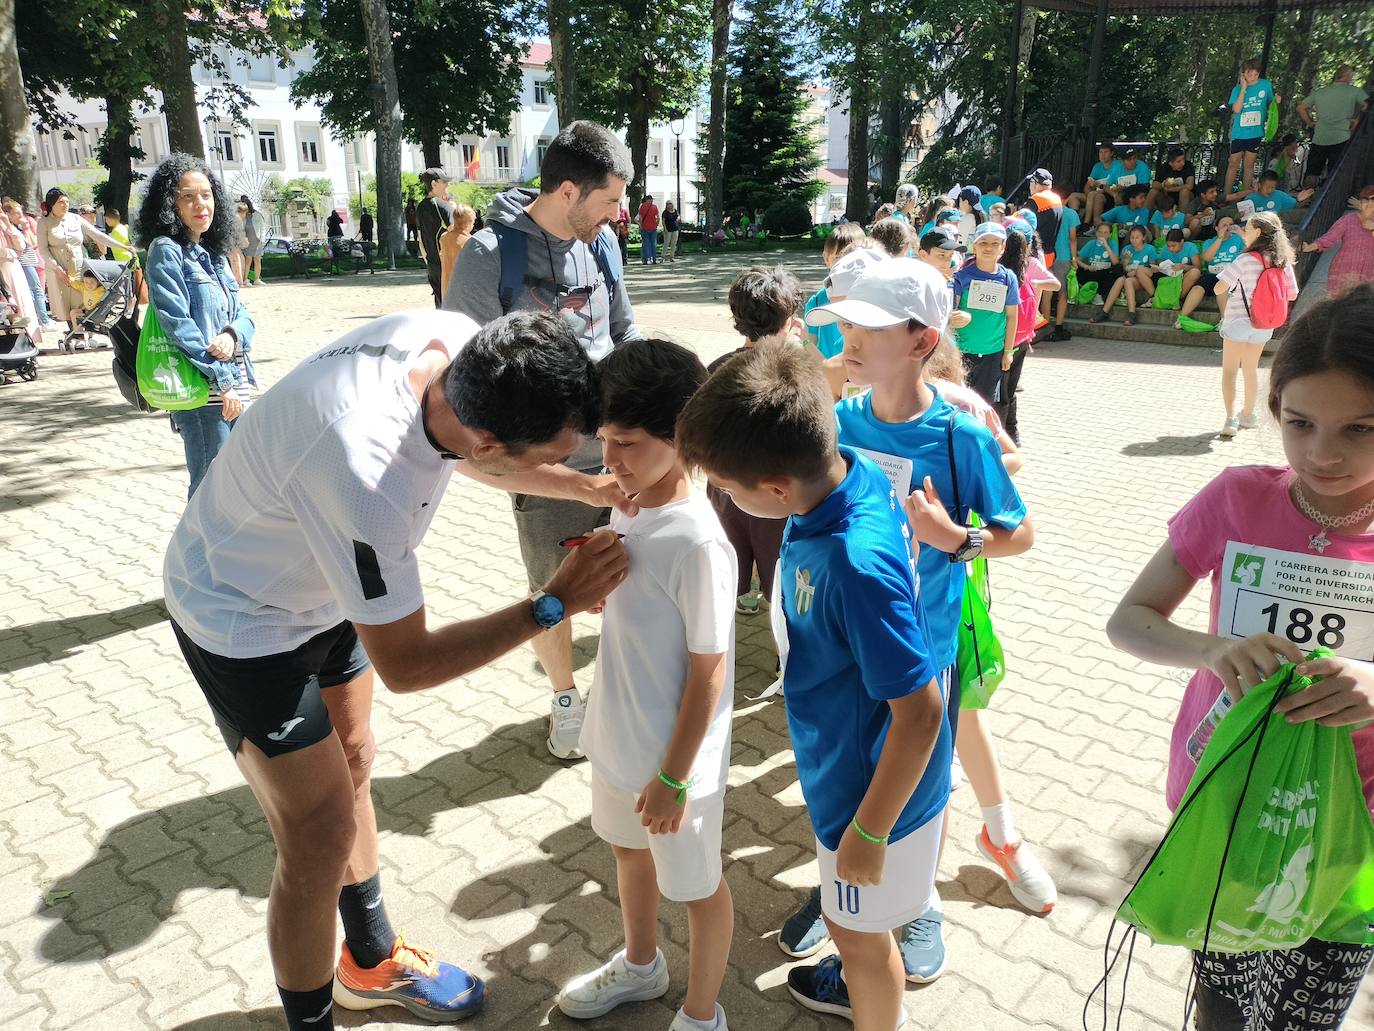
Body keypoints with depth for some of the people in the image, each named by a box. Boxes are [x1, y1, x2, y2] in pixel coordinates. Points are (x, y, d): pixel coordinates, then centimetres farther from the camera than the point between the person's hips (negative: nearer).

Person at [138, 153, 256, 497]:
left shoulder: (214, 254, 17)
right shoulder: (166, 250, -6)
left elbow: (241, 312, 14)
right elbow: (179, 325, -15)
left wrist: (233, 335, -11)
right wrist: (224, 380, -17)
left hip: (236, 386, 8)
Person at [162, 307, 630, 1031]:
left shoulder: (461, 342, -23)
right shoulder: (367, 480, -44)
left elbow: (469, 459, 2)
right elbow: (404, 664, -28)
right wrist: (551, 605, -28)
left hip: (321, 586, 8)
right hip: (243, 620, -8)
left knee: (352, 764, 22)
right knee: (320, 842, -1)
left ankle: (371, 961, 45)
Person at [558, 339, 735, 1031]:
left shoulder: (697, 544, -29)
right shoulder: (629, 509, -5)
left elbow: (708, 671, -22)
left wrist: (674, 777, -16)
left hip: (675, 756, -8)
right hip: (619, 737, 9)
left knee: (695, 886, 16)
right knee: (628, 849, 30)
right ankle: (640, 964, 58)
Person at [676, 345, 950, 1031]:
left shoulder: (855, 567, -39)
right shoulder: (853, 474, -15)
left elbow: (920, 712, -30)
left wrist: (869, 831, -18)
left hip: (873, 786, -9)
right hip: (845, 761, 9)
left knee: (859, 929, 19)